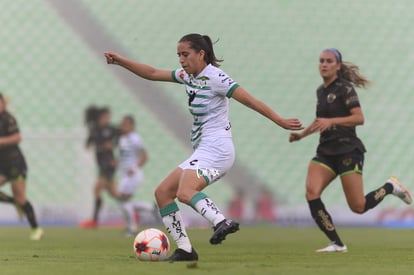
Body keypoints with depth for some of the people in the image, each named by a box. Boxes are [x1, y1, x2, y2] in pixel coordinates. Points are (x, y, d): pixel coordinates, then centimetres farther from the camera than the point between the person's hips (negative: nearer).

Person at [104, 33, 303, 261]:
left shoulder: (215, 78, -10)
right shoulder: (188, 76, 15)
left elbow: (250, 101, -13)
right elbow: (152, 74, 21)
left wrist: (280, 121, -16)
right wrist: (120, 61, 14)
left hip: (216, 148, -9)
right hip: (203, 151, 9)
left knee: (185, 192, -32)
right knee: (162, 193, 5)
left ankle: (221, 222, -47)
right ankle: (184, 249, 3)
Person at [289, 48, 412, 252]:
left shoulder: (344, 88, -9)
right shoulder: (321, 90, 14)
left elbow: (359, 118, -19)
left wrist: (331, 121, -28)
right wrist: (302, 133, 19)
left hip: (348, 150, -7)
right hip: (325, 152, 7)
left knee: (358, 207, -9)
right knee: (311, 193, -17)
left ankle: (390, 187, 21)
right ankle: (336, 244, -10)